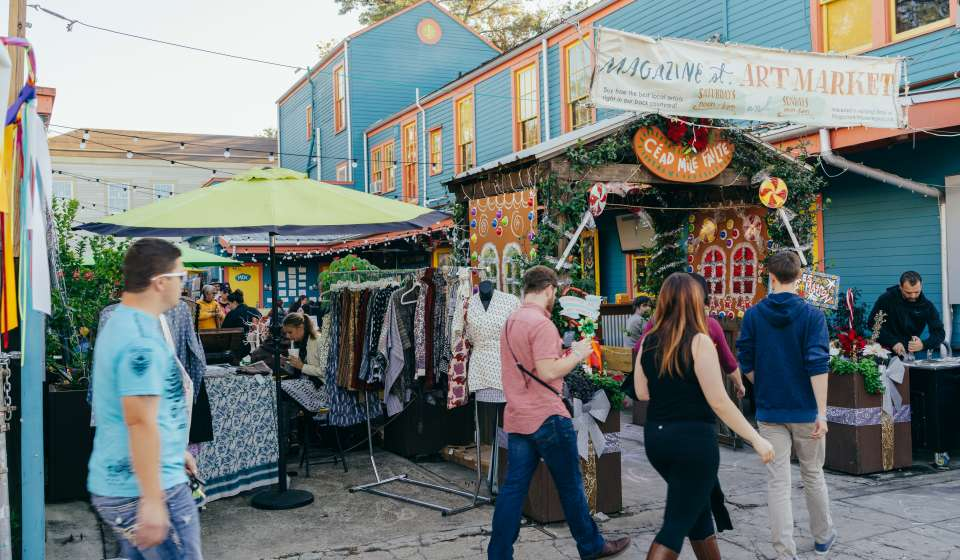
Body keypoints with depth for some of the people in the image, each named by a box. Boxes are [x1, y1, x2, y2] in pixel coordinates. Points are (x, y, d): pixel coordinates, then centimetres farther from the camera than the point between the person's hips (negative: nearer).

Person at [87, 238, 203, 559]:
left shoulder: (120, 324, 11)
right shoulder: (142, 341, -21)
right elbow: (141, 422, -27)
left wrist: (175, 450, 28)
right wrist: (152, 500, -26)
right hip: (142, 491, -10)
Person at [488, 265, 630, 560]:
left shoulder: (510, 322, 13)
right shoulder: (542, 323, -16)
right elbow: (548, 373, -22)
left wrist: (560, 352, 19)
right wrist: (578, 354, -9)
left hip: (516, 418, 8)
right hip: (546, 418, -8)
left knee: (513, 488, 7)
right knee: (571, 486, 8)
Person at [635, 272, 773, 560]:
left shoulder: (648, 341, 3)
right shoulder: (699, 341, -13)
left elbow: (642, 393, 9)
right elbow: (719, 402, -15)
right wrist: (757, 439, -8)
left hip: (656, 437, 6)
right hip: (693, 439, -6)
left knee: (698, 507, 24)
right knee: (677, 524, -1)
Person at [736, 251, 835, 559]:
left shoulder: (753, 315, -3)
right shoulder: (812, 315, -8)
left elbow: (746, 364, 0)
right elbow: (818, 366, -15)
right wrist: (822, 413, -14)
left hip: (769, 411, 0)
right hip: (805, 409, 0)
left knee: (778, 483, 3)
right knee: (813, 475, 18)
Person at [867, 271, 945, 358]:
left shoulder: (927, 306, 0)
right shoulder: (886, 299, -6)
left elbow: (939, 332, -2)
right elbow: (872, 323, -7)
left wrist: (923, 345, -23)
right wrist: (893, 342, -17)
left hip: (911, 353, 4)